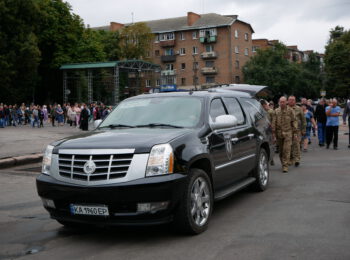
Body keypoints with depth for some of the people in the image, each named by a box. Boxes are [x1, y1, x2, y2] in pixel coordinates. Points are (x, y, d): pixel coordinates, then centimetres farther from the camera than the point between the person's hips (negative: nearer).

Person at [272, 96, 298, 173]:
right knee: (280, 150, 9)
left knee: (287, 149, -10)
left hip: (288, 133, -3)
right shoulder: (276, 111, 6)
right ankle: (283, 163, 26)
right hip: (279, 133, 3)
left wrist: (295, 133, -1)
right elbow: (274, 123, 6)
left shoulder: (290, 110, 2)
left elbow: (294, 122, 3)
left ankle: (285, 166, -9)